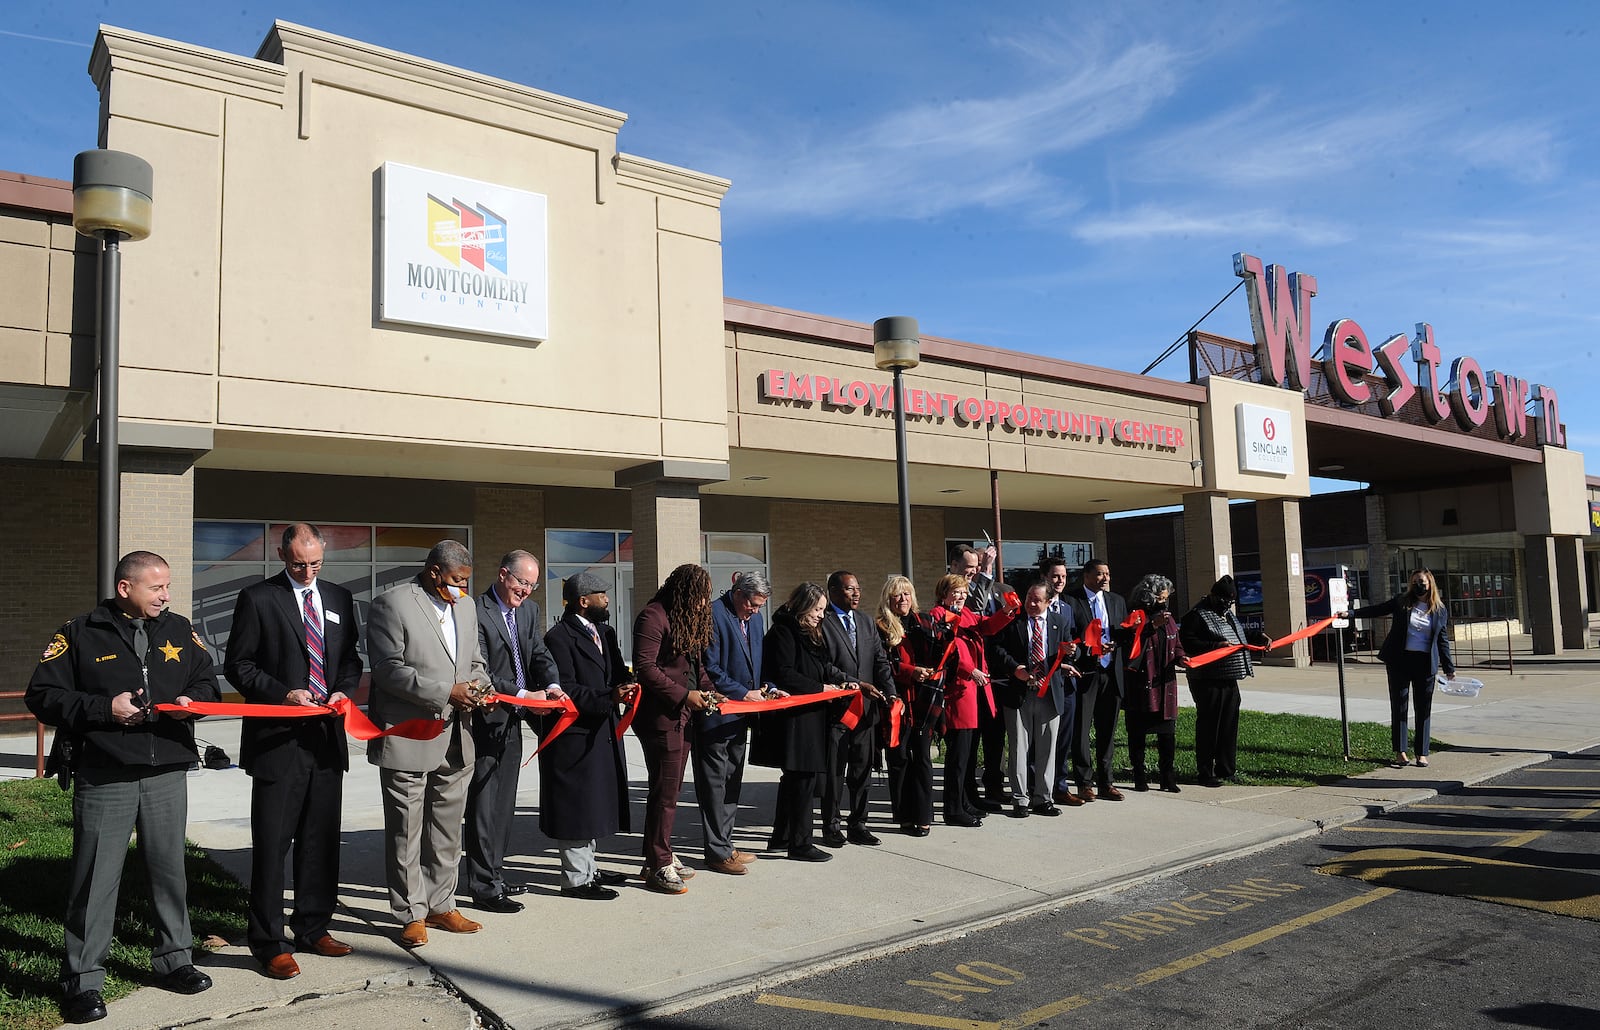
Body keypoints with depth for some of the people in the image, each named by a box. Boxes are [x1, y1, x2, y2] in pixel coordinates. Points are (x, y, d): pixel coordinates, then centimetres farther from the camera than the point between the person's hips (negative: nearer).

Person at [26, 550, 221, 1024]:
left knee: (170, 869, 13)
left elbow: (208, 681, 17)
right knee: (96, 877, 1)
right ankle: (83, 980, 15)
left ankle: (174, 959, 27)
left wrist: (192, 700, -5)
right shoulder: (80, 635, -2)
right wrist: (104, 708, -14)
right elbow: (42, 695, -3)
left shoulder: (179, 630, 9)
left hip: (167, 774, 4)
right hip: (103, 777, -3)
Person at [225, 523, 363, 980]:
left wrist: (344, 690, -3)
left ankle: (313, 928, 25)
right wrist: (283, 694, -15)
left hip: (327, 736, 5)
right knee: (271, 843, -1)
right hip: (278, 738, -5)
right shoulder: (257, 599, -2)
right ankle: (268, 942, 10)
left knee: (321, 839, 13)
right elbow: (238, 665, -3)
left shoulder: (339, 599, 12)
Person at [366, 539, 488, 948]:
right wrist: (446, 693, -21)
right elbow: (390, 670, -16)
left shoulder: (466, 606, 12)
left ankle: (440, 906, 27)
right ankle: (412, 914, 17)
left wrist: (479, 683, -3)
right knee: (406, 833, 5)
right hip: (407, 740, -6)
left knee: (447, 830, 15)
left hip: (455, 741, 7)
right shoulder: (391, 604, -10)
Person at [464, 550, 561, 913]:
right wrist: (521, 694, -25)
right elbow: (479, 673, -19)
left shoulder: (530, 609, 10)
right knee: (483, 805, -1)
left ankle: (493, 874, 28)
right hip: (486, 720, -8)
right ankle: (483, 887, 7)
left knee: (504, 803, 16)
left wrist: (552, 685, -13)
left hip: (512, 720, 8)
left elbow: (540, 653, 7)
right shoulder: (476, 612, -15)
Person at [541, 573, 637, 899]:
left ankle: (588, 868, 31)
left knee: (593, 804, 18)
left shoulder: (604, 632, 14)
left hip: (602, 732, 9)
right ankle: (576, 878, 9)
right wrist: (609, 697, -28)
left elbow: (617, 671, 14)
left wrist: (626, 684, -9)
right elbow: (567, 689, -20)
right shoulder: (560, 637, -14)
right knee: (576, 805, -1)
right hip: (575, 735, -9)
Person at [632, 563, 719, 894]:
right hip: (661, 716, -9)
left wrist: (709, 691, 6)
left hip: (684, 715, 9)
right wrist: (684, 695, -18)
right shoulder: (653, 617, -15)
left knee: (671, 789, 15)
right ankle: (657, 866, 7)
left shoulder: (689, 619, 15)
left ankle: (661, 855, 26)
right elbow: (644, 667, -20)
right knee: (665, 793, -3)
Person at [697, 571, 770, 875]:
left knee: (732, 782, 15)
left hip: (740, 714, 9)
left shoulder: (755, 618, 11)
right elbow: (710, 669, -18)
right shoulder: (713, 615, -16)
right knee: (714, 783, 0)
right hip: (715, 714, -9)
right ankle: (717, 853, 8)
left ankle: (724, 844, 26)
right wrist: (744, 693, -16)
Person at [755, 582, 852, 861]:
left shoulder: (810, 634, 18)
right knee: (802, 779, -6)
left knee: (794, 779, 15)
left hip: (810, 717, 10)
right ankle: (800, 843, 2)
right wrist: (820, 688, -13)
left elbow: (823, 669, 22)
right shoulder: (783, 632, -11)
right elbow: (784, 674, -18)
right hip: (792, 717, -10)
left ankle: (782, 837, 24)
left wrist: (839, 681, 2)